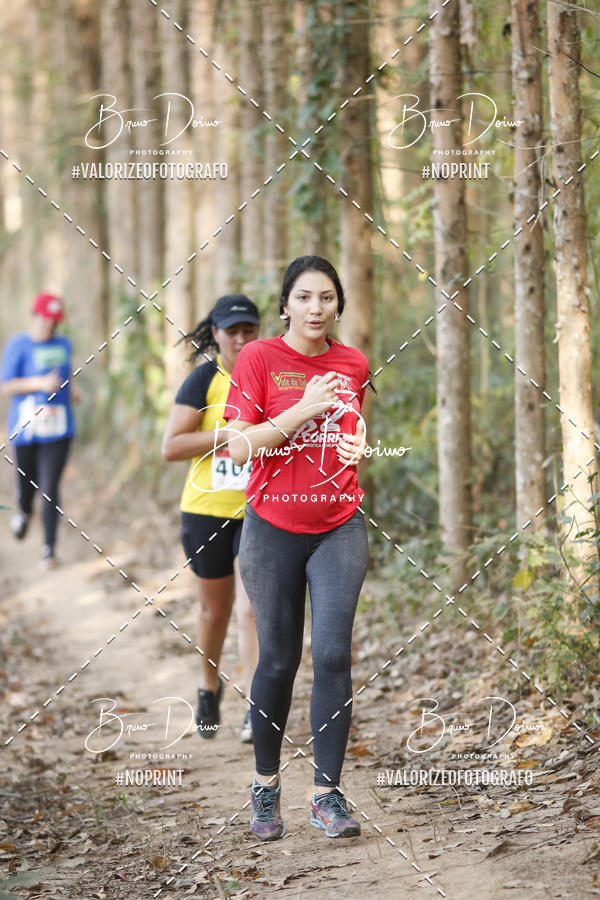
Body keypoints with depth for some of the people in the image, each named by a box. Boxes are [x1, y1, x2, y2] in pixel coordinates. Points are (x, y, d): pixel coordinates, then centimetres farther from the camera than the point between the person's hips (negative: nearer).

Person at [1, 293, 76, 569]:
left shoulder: (63, 344, 9)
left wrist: (68, 390, 7)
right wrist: (40, 383, -21)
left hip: (58, 430, 2)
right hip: (26, 429, -2)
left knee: (50, 489, -6)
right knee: (26, 482, 12)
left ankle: (49, 548, 0)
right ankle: (24, 511, 49)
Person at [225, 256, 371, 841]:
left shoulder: (353, 364, 6)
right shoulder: (258, 359, -6)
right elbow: (238, 447, -13)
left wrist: (359, 445, 2)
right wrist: (303, 409, -19)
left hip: (340, 528, 2)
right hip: (274, 528, -2)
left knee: (333, 655, -8)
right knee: (278, 660, 5)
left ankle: (327, 794, -2)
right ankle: (266, 785, 24)